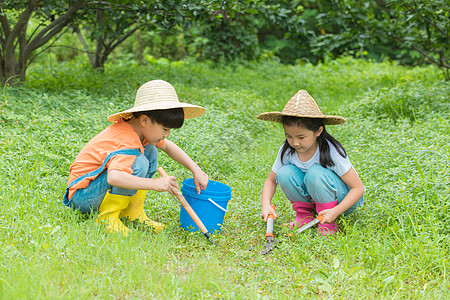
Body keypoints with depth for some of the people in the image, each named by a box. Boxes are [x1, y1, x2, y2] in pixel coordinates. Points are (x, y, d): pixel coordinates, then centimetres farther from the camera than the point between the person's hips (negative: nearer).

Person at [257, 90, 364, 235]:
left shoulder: (331, 152, -26)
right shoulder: (287, 151, -12)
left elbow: (358, 188, -23)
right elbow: (270, 180, 2)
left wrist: (336, 211, -37)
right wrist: (266, 204, -19)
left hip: (343, 198, -4)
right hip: (311, 198, 5)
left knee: (315, 172, -33)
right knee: (285, 173, -21)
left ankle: (328, 223, -16)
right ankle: (304, 214, -2)